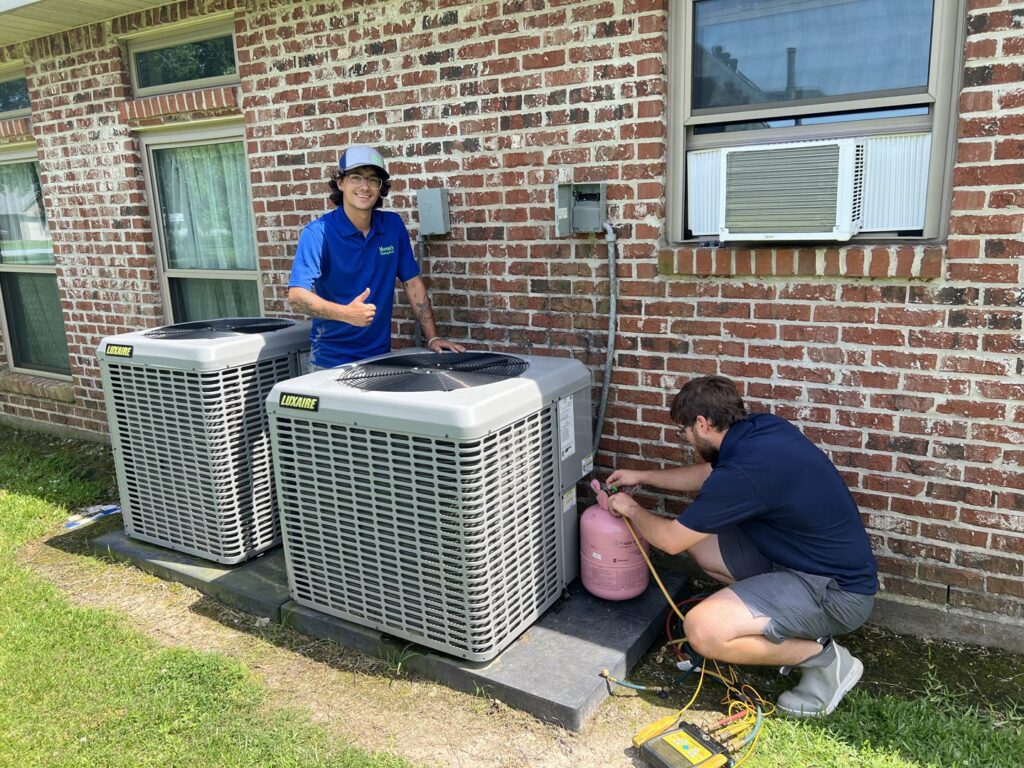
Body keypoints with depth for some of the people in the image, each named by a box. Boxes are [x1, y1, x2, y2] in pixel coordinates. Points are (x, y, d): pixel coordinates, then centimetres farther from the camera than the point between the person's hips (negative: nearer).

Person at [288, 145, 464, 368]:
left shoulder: (393, 225, 1)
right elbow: (297, 295, -21)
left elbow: (412, 283, 4)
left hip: (381, 354, 4)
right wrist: (346, 313, -36)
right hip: (332, 359, -4)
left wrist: (432, 337, -3)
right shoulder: (317, 233, -12)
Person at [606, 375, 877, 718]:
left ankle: (823, 658, -2)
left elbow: (670, 539, -15)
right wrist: (642, 477, 24)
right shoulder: (761, 426, -1)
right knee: (699, 541, 10)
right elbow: (709, 474, 21)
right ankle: (790, 626, 13)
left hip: (839, 592, -10)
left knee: (703, 629, -24)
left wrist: (633, 510, 5)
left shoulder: (744, 471, -28)